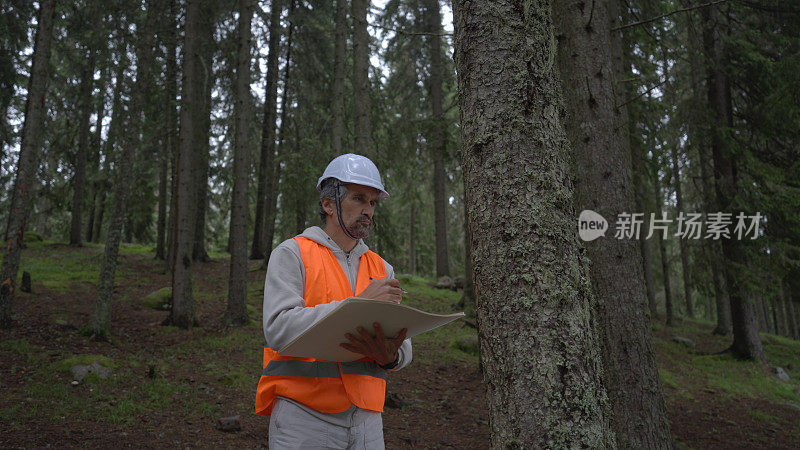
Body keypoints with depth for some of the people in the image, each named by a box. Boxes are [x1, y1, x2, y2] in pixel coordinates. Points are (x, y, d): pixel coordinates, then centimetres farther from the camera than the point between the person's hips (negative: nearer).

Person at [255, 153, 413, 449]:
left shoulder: (381, 269, 12)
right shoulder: (293, 254, -3)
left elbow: (403, 347, 7)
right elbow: (278, 329, -17)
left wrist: (389, 356, -17)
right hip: (304, 416, -4)